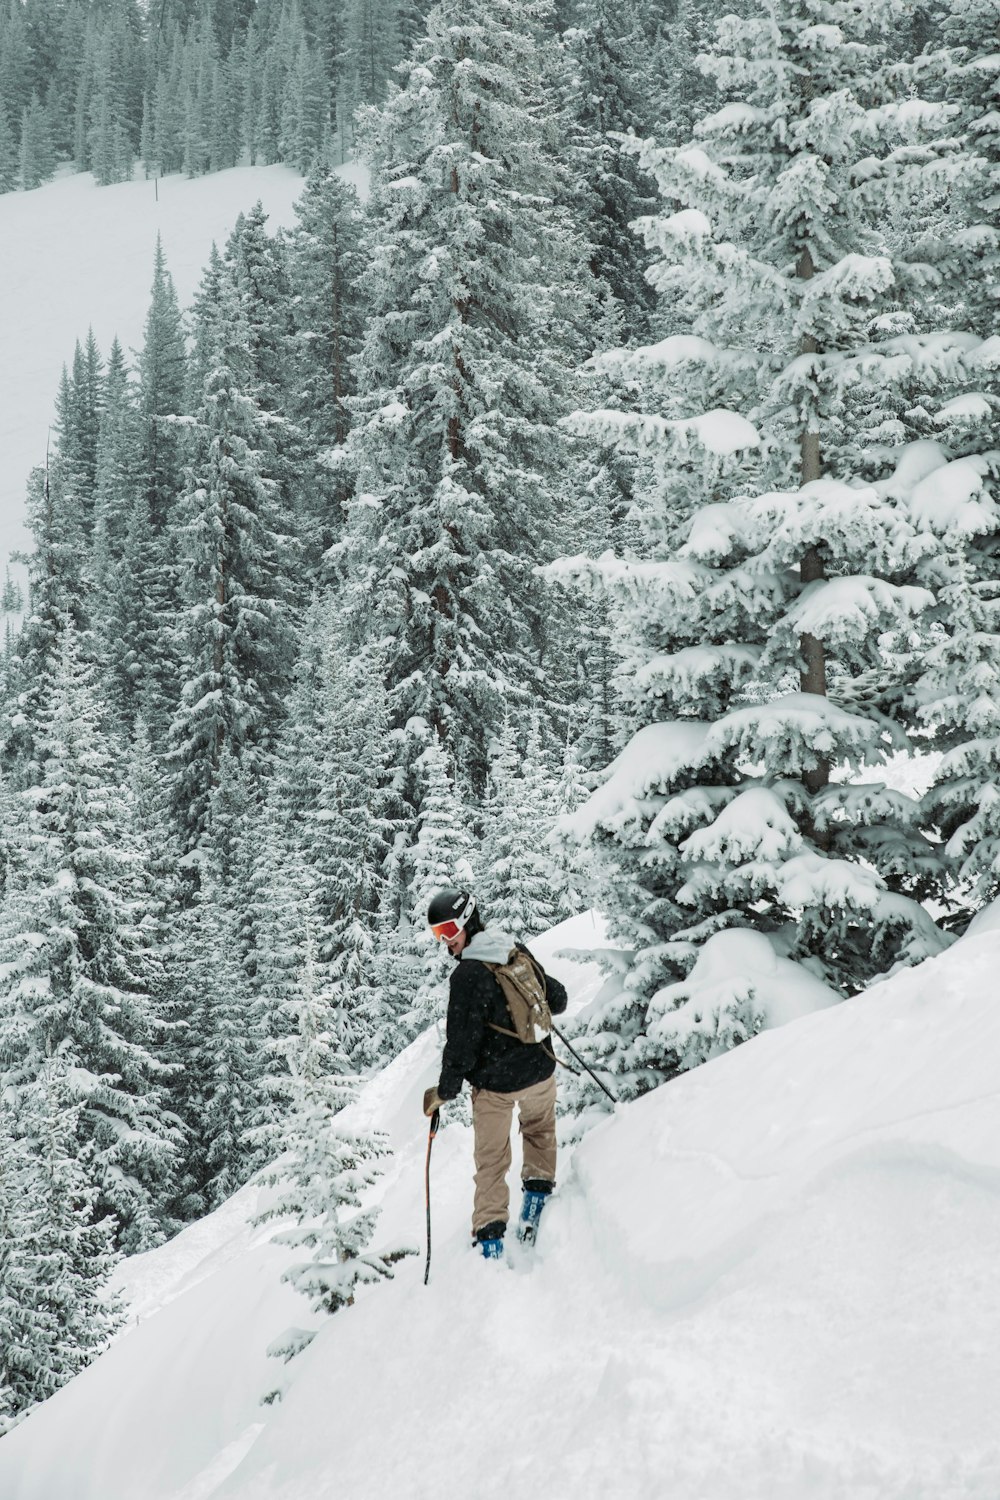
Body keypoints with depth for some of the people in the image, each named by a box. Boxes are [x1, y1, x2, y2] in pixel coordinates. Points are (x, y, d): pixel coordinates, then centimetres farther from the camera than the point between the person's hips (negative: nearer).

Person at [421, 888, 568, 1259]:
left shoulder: (467, 975, -23)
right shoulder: (518, 951, -4)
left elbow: (462, 1042, -21)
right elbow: (557, 1000, 8)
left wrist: (445, 1091, -9)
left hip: (494, 1082, -5)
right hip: (540, 1071, 5)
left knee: (491, 1159, 10)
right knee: (540, 1129, 34)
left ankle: (490, 1234, 7)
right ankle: (538, 1186, 32)